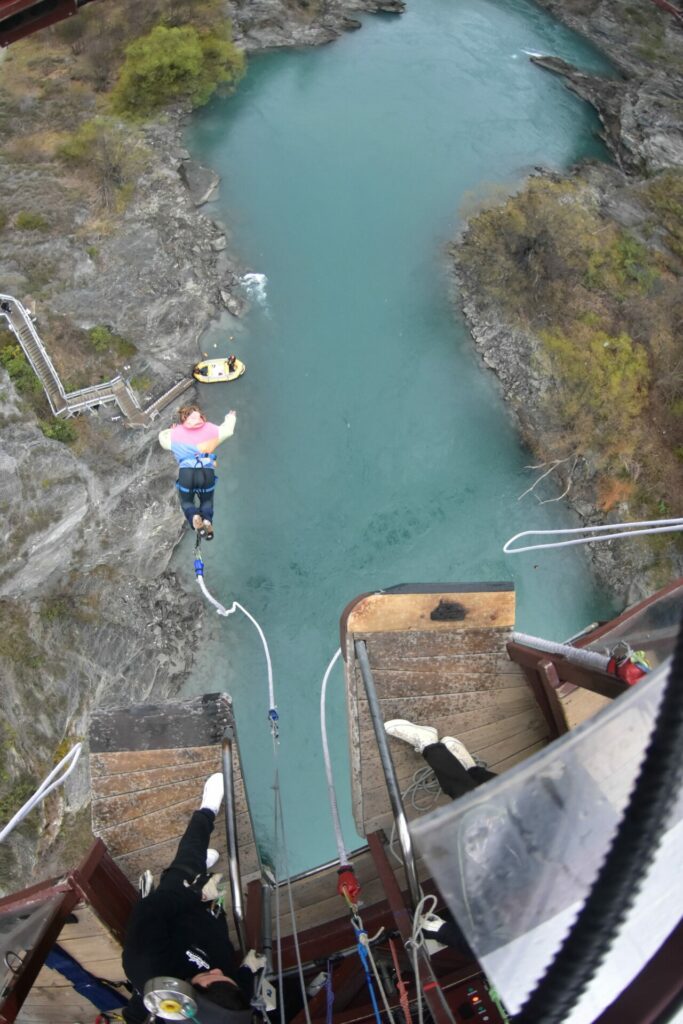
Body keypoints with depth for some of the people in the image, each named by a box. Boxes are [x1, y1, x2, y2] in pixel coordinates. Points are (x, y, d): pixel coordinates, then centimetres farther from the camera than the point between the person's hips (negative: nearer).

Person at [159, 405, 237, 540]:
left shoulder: (175, 433, 15)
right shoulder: (210, 429, 16)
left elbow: (162, 438, 34)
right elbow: (227, 430, 33)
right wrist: (231, 418, 55)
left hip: (186, 472, -1)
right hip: (207, 472, 1)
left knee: (186, 502, 24)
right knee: (207, 501, 27)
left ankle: (194, 517, -12)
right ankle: (207, 520, -9)